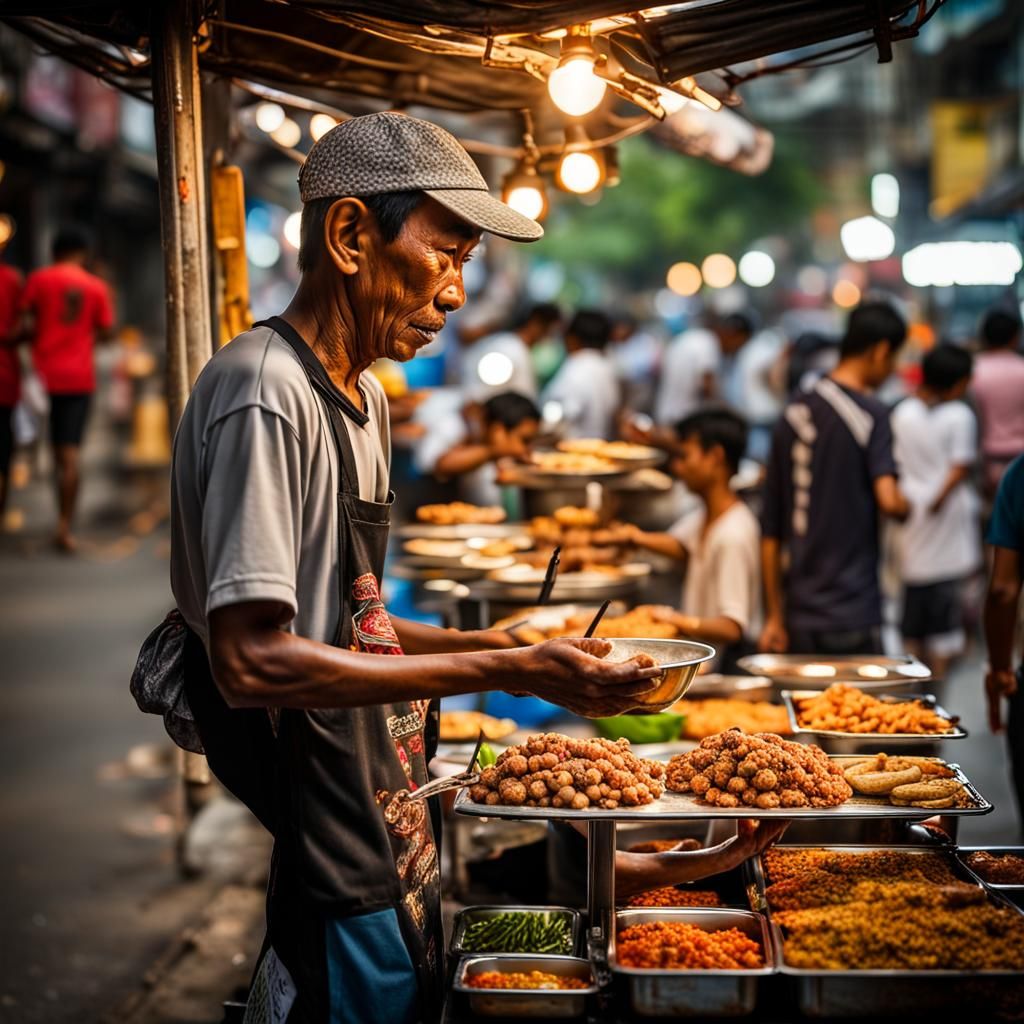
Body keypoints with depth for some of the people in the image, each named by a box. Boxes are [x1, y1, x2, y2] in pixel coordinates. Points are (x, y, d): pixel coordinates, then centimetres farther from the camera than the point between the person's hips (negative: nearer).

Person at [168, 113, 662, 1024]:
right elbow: (252, 659, -26)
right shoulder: (265, 391, -19)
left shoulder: (363, 396, 12)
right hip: (328, 875, -9)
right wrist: (503, 672, -23)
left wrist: (504, 646, 6)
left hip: (392, 840, 9)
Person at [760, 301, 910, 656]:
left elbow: (770, 533, 12)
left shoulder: (792, 414, 10)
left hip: (799, 618, 6)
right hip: (853, 619, -6)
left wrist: (775, 617, 17)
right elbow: (888, 500, -23)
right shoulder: (870, 413, -8)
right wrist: (905, 506, 2)